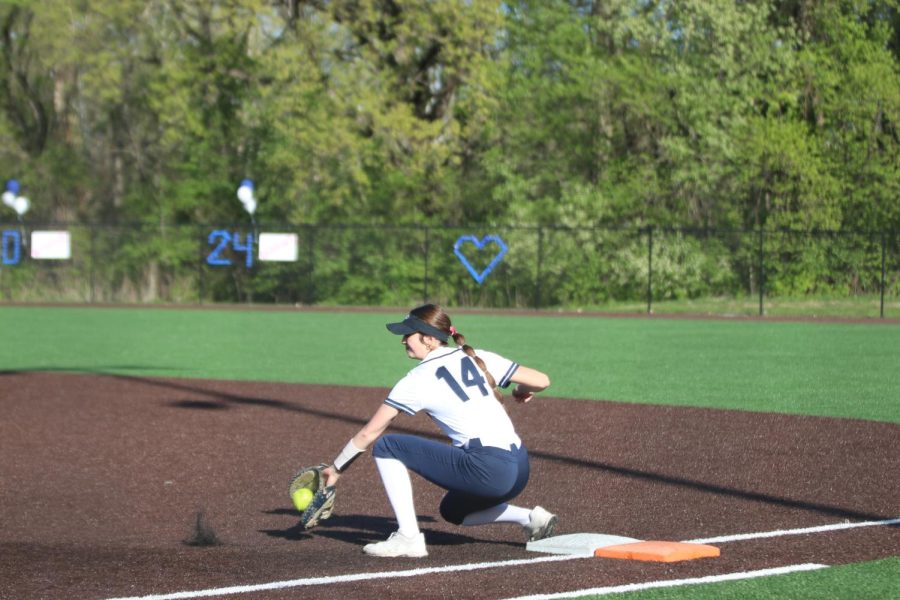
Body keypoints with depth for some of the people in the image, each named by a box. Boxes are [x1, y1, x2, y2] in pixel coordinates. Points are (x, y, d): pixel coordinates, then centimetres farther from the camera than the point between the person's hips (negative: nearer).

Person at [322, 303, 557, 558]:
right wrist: (522, 391, 33)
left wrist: (336, 468, 17)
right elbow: (542, 381, 10)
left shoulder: (419, 379, 0)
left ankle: (408, 538, -3)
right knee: (452, 510, 34)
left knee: (386, 447, 1)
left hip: (488, 471, -8)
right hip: (521, 470, 8)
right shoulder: (477, 358, 13)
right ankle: (532, 519, 16)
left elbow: (369, 433, 5)